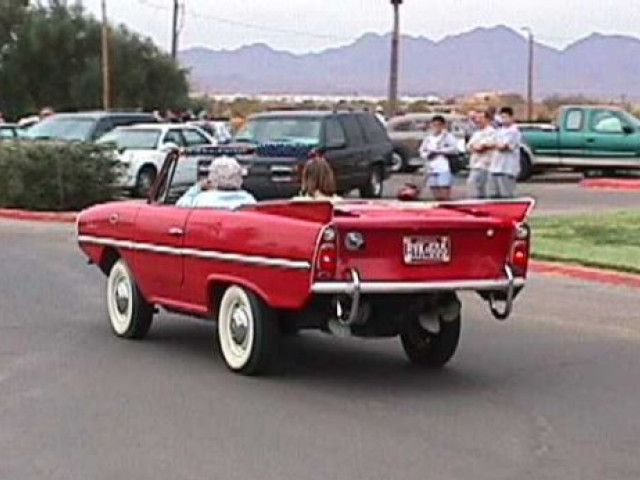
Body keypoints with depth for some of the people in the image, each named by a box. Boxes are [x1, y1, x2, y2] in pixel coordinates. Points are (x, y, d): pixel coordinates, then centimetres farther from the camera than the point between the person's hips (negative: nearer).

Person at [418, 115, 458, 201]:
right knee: (437, 197, 4)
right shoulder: (428, 138, 18)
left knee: (445, 196, -13)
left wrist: (439, 151, -10)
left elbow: (454, 148, -11)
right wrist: (428, 154, 0)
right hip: (431, 169, 5)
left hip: (444, 168, -5)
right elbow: (422, 151, 22)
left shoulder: (448, 136, 2)